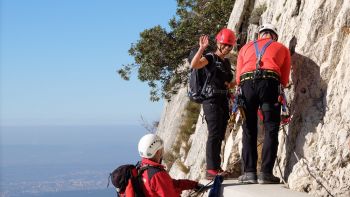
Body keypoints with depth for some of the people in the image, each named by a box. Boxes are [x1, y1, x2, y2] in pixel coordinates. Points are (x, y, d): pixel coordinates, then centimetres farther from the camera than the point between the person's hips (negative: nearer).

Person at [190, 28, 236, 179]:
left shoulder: (227, 62, 19)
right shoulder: (210, 58, -5)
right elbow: (194, 65, -25)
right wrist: (202, 48, -30)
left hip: (223, 100, 8)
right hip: (212, 100, -8)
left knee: (220, 136, 9)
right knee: (214, 134, -14)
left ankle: (216, 167, 15)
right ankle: (211, 169, -16)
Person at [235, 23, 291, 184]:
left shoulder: (246, 48, 29)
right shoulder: (282, 48, 25)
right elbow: (284, 80, 19)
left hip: (247, 83, 2)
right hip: (270, 83, -2)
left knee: (249, 130, 8)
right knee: (271, 130, 1)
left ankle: (249, 172, 0)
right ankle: (266, 172, -8)